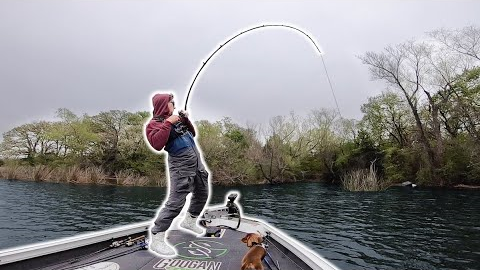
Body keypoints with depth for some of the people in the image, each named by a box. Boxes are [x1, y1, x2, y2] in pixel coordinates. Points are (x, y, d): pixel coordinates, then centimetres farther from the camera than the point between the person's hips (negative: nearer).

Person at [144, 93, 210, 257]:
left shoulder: (176, 118, 16)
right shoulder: (154, 123, -7)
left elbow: (192, 133, 22)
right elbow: (157, 144, -26)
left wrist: (186, 119, 7)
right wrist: (168, 123, -23)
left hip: (197, 161, 9)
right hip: (181, 166, -9)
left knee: (202, 194, 20)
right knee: (175, 202, -15)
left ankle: (189, 221, 39)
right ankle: (156, 239, -3)